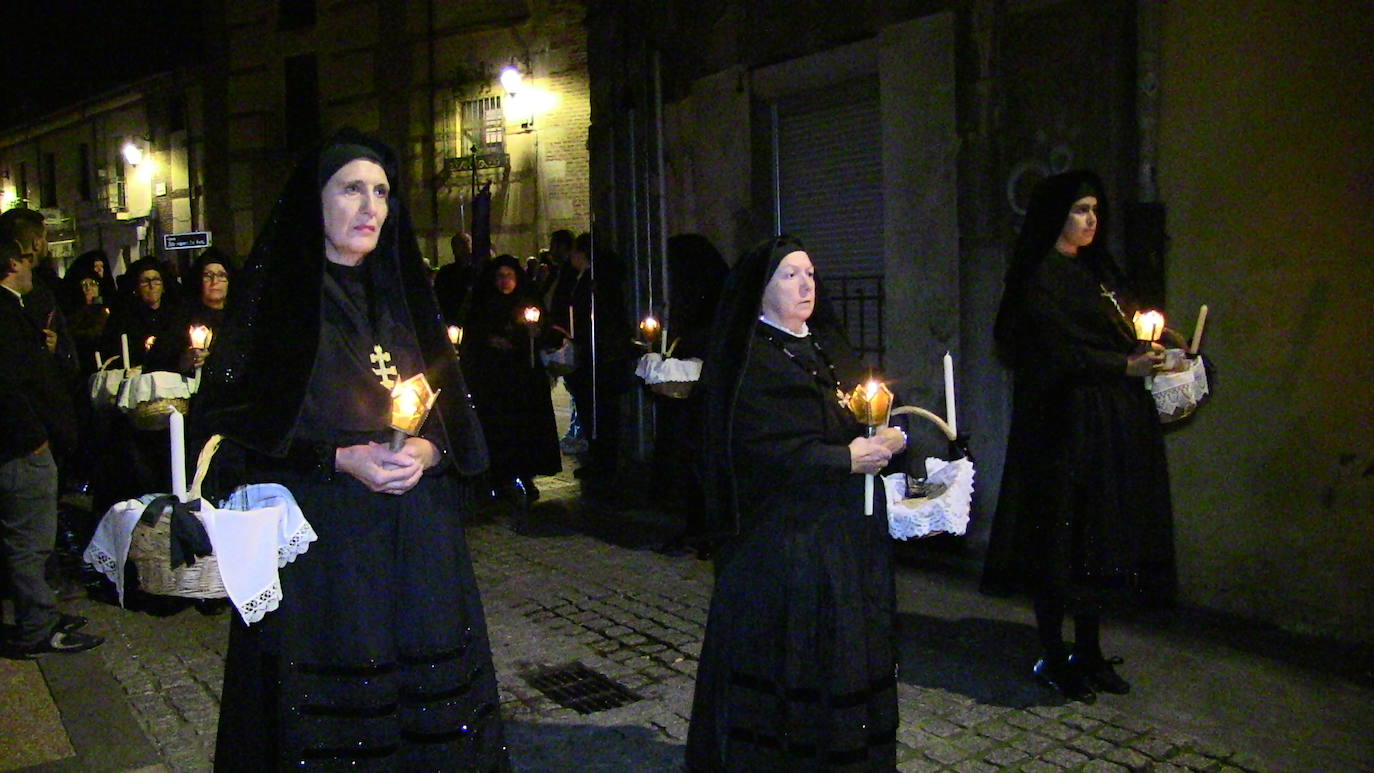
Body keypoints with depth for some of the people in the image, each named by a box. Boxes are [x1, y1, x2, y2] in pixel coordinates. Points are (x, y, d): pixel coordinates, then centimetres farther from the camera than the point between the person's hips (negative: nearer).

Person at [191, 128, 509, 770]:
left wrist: (429, 451, -8)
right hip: (318, 543, -4)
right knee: (325, 713, 2)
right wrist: (340, 459, -16)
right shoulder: (276, 301, -1)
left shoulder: (404, 297, 12)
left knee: (428, 710, 6)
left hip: (418, 545, 4)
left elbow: (456, 416, 13)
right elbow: (227, 426, -6)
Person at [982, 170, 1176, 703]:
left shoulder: (1098, 270, 17)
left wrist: (1151, 357, 2)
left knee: (1102, 537, 11)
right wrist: (1127, 366, -15)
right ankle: (1052, 659, 10)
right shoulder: (1041, 278, -9)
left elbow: (1120, 337, 20)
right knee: (1064, 537, -2)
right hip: (1068, 424, -8)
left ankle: (1088, 653, 22)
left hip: (1116, 426, 8)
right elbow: (1062, 353, -16)